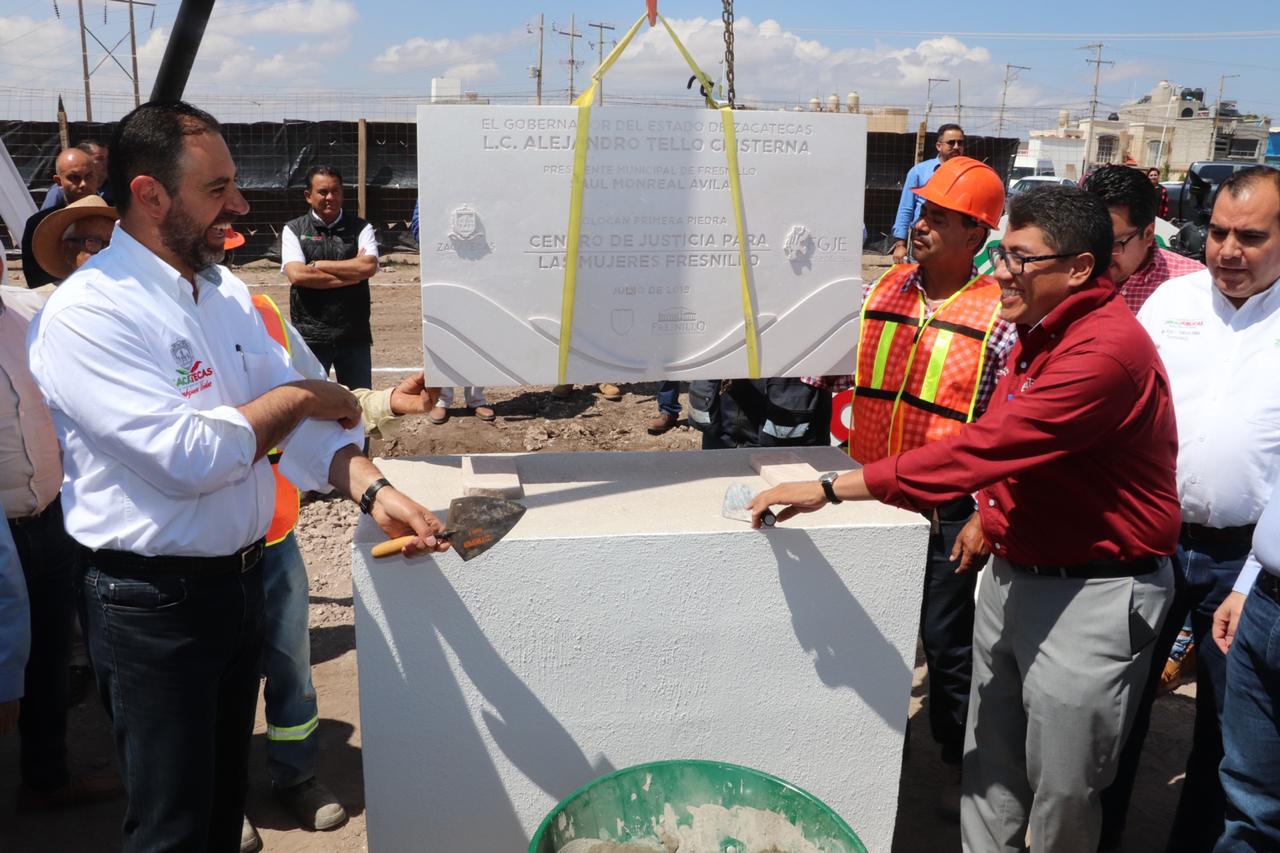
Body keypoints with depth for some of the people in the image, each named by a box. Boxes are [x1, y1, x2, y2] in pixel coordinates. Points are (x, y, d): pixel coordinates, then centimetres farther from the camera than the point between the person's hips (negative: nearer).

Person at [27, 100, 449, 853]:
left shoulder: (227, 291, 5)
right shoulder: (87, 314, -19)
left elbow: (301, 414, -1)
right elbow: (187, 457, -27)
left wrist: (372, 489, -18)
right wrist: (298, 397, -13)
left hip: (243, 582, 7)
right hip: (155, 604, -7)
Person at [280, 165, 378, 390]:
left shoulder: (360, 228, 6)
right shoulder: (293, 230, 3)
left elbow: (369, 267, -11)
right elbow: (297, 275, -12)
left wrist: (318, 265, -8)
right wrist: (351, 274, -10)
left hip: (354, 335, 1)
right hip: (310, 336, -1)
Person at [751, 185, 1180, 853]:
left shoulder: (1107, 349, -22)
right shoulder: (1040, 332, 10)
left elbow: (983, 447, -29)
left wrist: (830, 488, -28)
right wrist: (992, 512, 11)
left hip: (1090, 593, -9)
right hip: (1013, 572, 9)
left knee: (1060, 790, 5)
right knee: (989, 765, 15)